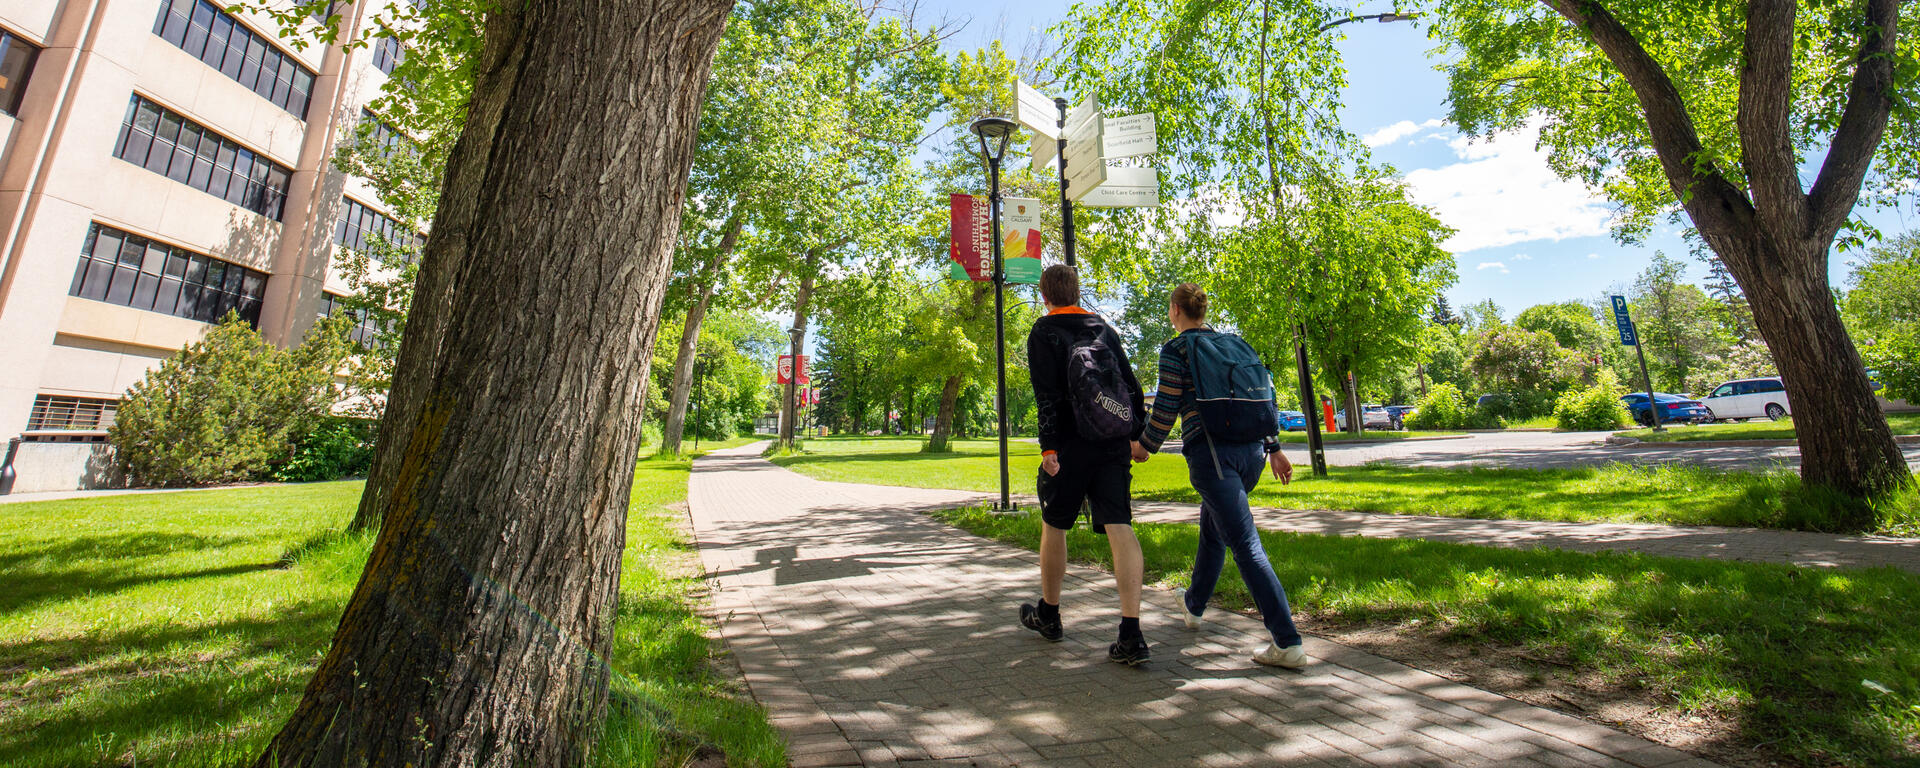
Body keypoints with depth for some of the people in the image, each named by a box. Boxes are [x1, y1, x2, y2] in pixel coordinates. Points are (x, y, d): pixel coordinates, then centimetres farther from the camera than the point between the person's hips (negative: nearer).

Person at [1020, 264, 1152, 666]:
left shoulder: (1043, 333, -1)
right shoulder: (1104, 328, 14)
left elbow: (1047, 396, -11)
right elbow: (1131, 384, 12)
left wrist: (1049, 446, -13)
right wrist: (1138, 433, 16)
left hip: (1071, 444, -4)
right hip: (1113, 443, 4)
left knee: (1054, 526, 12)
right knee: (1119, 527, -1)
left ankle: (1048, 615, 29)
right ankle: (1131, 634, -6)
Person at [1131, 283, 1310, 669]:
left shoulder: (1175, 349, -3)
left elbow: (1166, 409, -6)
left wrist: (1144, 446, 9)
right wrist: (1273, 449, 19)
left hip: (1211, 452, -8)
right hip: (1251, 449, 8)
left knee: (1246, 545, -7)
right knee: (1211, 525, 23)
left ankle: (1288, 643, -7)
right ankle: (1194, 606, 40)